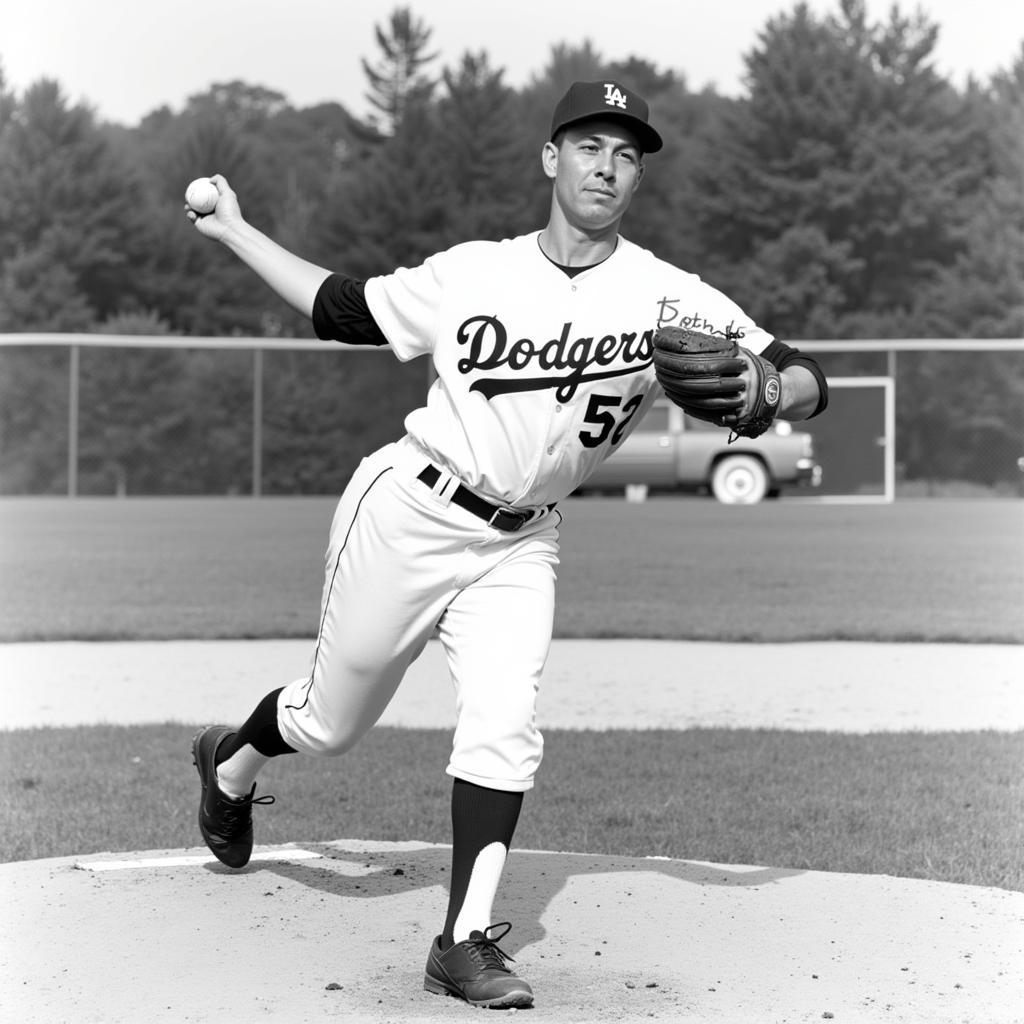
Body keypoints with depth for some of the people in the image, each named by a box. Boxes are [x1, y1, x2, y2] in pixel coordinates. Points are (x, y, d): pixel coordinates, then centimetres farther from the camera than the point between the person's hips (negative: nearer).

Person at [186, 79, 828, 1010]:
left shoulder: (670, 298, -9)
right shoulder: (472, 273, -6)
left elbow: (808, 383, -16)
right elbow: (343, 311, 7)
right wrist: (234, 232, 6)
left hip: (517, 547, 1)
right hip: (410, 514, -1)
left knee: (504, 724, -16)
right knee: (332, 721, 11)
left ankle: (467, 939, -10)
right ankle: (231, 764, 44)